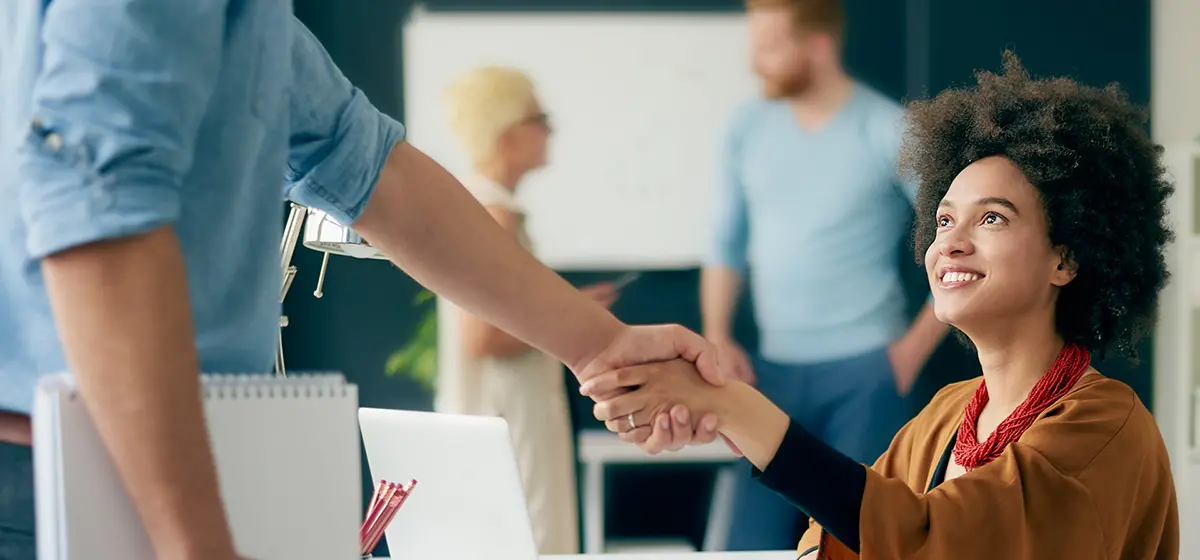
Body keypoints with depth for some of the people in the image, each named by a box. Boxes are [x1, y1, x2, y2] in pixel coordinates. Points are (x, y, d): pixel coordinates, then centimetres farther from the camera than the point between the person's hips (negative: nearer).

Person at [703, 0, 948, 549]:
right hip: (776, 369, 4)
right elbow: (728, 242, 13)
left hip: (863, 370, -4)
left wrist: (914, 347, -9)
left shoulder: (890, 132, -9)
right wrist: (717, 337, 1)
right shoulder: (748, 127, 5)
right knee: (755, 538, 3)